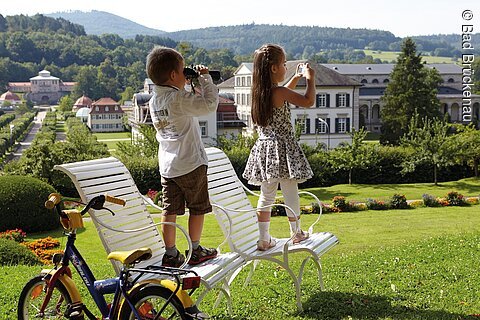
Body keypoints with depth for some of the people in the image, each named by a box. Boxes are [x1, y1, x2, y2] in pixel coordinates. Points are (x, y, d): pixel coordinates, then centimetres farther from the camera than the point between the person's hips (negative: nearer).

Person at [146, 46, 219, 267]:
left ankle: (171, 254, 13)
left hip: (166, 165, 7)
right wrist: (205, 79, -13)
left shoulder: (154, 101, 7)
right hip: (190, 163, -7)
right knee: (198, 207, 9)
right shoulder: (179, 98, -19)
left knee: (170, 210, 8)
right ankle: (195, 251, 18)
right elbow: (210, 104, -25)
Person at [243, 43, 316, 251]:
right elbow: (308, 101, -19)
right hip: (282, 147, -7)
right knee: (290, 194, 8)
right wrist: (310, 78, -6)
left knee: (266, 196, 11)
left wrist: (296, 78, 25)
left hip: (264, 147, 8)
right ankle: (296, 233, 22)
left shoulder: (260, 92, 7)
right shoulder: (279, 92, -17)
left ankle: (264, 239, 13)